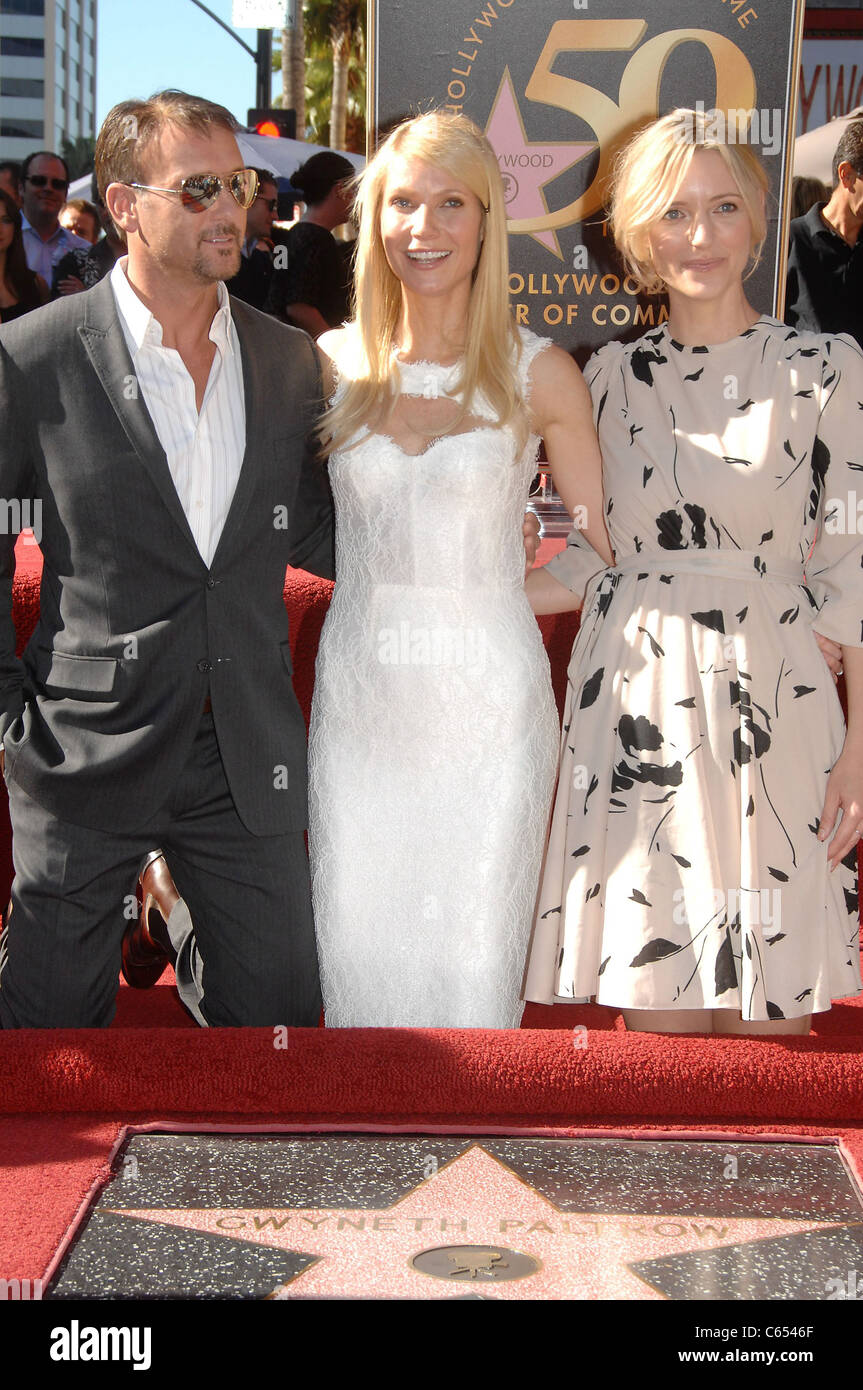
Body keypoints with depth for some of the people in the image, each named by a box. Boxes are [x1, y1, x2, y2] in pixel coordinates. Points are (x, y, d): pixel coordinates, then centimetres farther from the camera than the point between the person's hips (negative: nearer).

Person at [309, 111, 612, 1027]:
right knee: (357, 959, 9)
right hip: (359, 701, 2)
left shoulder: (538, 375, -4)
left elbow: (606, 551, 0)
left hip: (488, 702, -2)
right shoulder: (332, 365, 3)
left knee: (472, 965, 4)